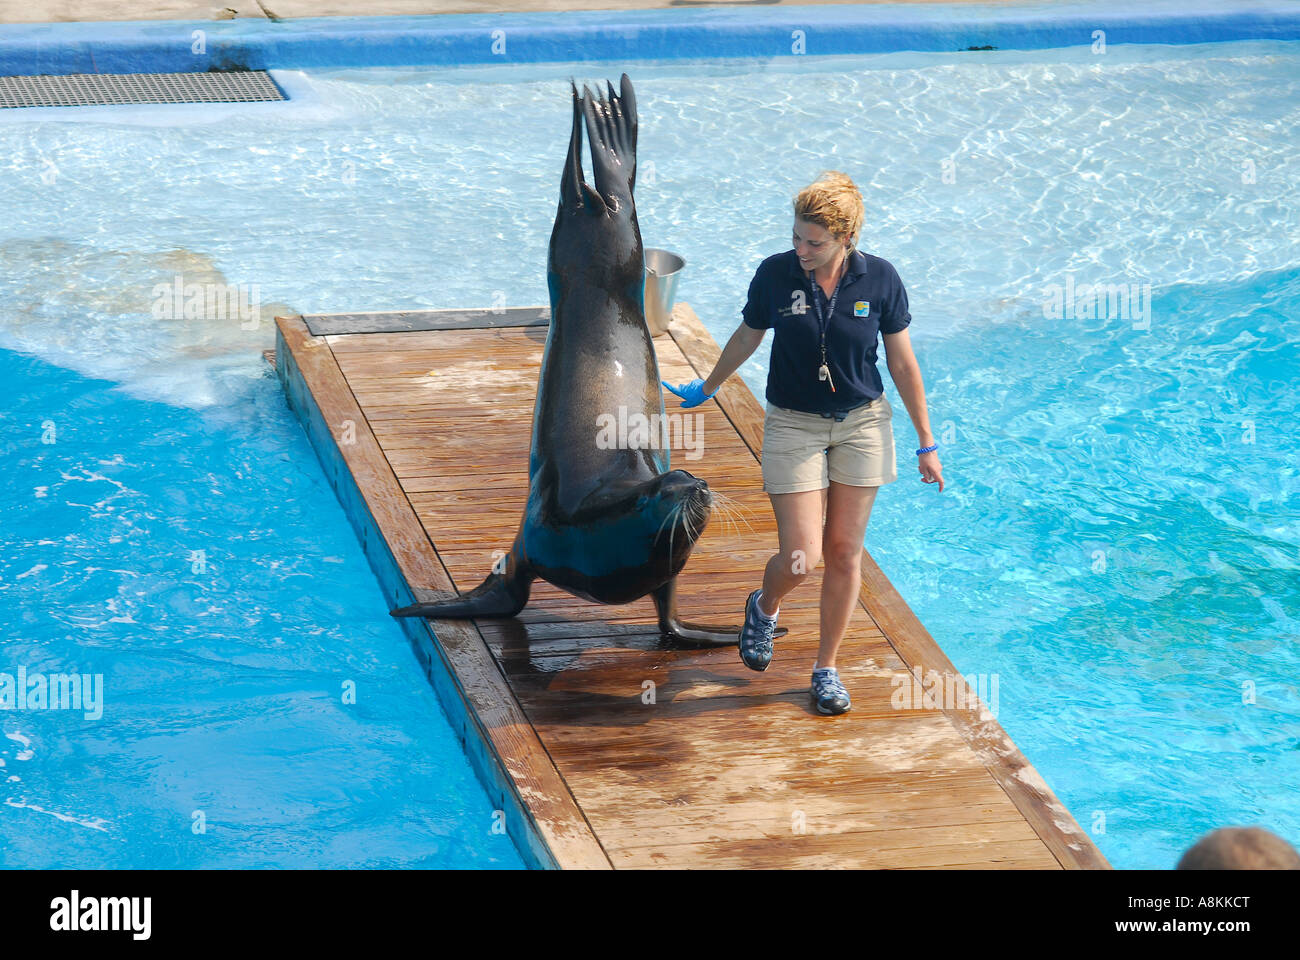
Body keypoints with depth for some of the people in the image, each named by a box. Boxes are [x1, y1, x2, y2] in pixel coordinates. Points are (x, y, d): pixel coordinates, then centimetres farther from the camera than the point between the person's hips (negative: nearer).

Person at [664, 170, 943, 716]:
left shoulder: (879, 279, -11)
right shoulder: (775, 274, -12)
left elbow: (903, 364, -1)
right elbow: (748, 337, 8)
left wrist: (926, 443, 3)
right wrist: (706, 388, 22)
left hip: (863, 425, 1)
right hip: (793, 426, -1)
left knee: (844, 552, 5)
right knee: (800, 558, -7)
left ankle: (826, 668, 22)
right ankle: (764, 609, 29)